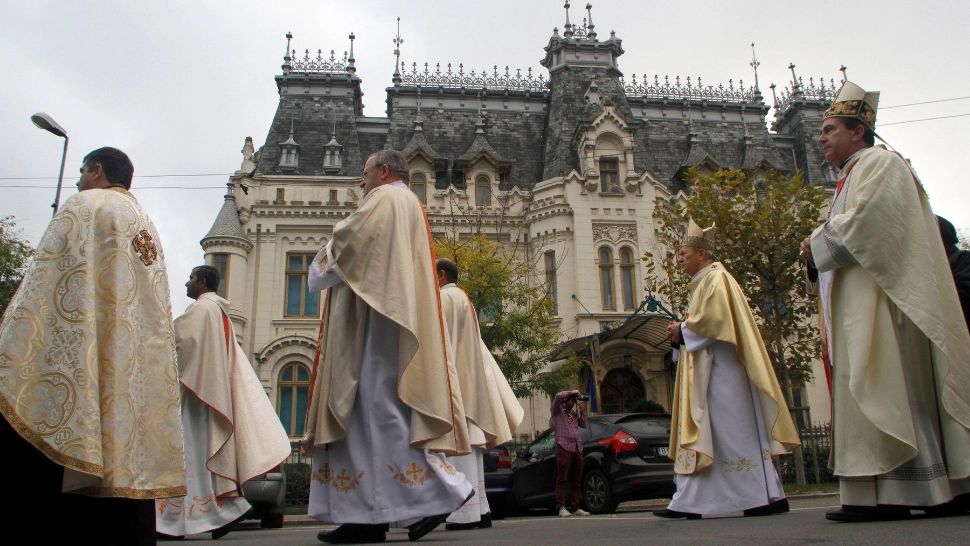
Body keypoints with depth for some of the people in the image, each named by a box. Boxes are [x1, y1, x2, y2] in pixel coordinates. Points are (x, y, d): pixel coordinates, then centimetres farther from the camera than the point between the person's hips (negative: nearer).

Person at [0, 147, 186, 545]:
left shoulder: (84, 207, 3)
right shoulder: (148, 229, 24)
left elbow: (49, 278, -7)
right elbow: (155, 320, 19)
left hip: (71, 365, -7)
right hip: (134, 381, 7)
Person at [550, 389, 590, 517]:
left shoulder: (574, 412, 24)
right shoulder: (558, 410, 5)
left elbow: (583, 424, 21)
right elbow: (558, 396, -13)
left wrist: (582, 410, 13)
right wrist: (572, 392, -2)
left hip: (577, 448, 7)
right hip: (564, 447, -7)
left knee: (576, 480, 7)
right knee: (562, 478, -7)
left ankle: (574, 507, 12)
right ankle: (561, 507, -7)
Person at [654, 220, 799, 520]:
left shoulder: (715, 278, -8)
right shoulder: (704, 281, 22)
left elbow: (715, 319, -20)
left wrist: (683, 330, -9)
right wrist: (682, 331, 8)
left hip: (721, 370, -10)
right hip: (708, 371, 10)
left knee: (735, 430, -6)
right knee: (702, 434, 5)